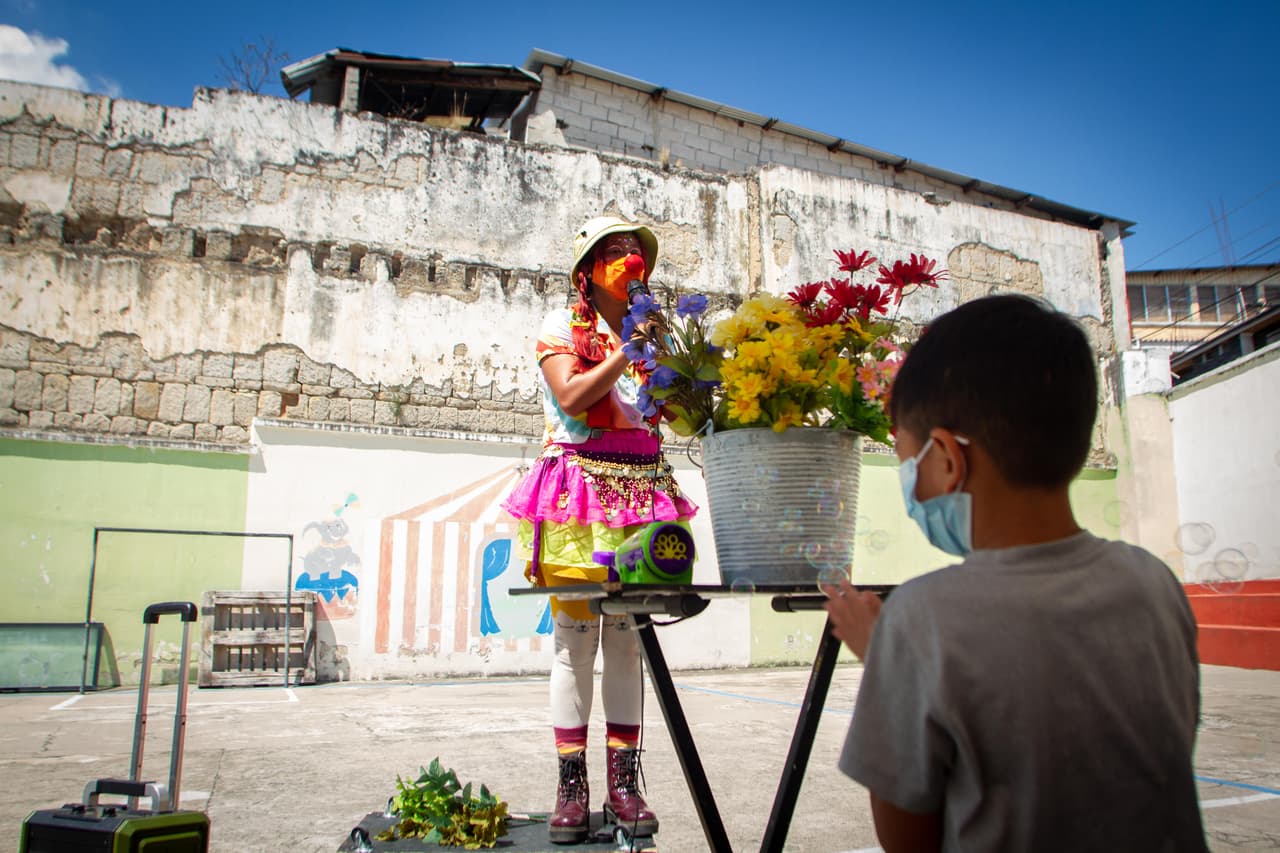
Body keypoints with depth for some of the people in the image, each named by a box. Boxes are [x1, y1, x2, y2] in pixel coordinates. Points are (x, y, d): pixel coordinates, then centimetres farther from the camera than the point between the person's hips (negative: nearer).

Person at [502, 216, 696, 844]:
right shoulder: (562, 326, 7)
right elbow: (571, 396, -10)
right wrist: (628, 351, -10)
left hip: (642, 491, 4)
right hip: (577, 489, -3)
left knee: (626, 639, 3)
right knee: (575, 637, -4)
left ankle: (623, 783, 9)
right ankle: (571, 786, 5)